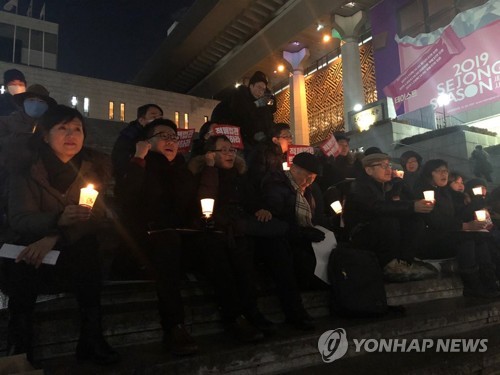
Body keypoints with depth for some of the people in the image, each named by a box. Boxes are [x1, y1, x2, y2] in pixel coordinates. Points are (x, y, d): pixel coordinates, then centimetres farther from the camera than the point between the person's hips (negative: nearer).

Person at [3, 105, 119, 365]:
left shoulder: (97, 165, -4)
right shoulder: (26, 170, -5)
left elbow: (99, 217, -13)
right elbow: (19, 220, -15)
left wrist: (55, 238, -28)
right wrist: (57, 219, -37)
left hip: (76, 247, 0)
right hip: (33, 244, 0)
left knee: (88, 252, -25)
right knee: (22, 263, -25)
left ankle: (92, 338, -12)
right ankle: (19, 344, -8)